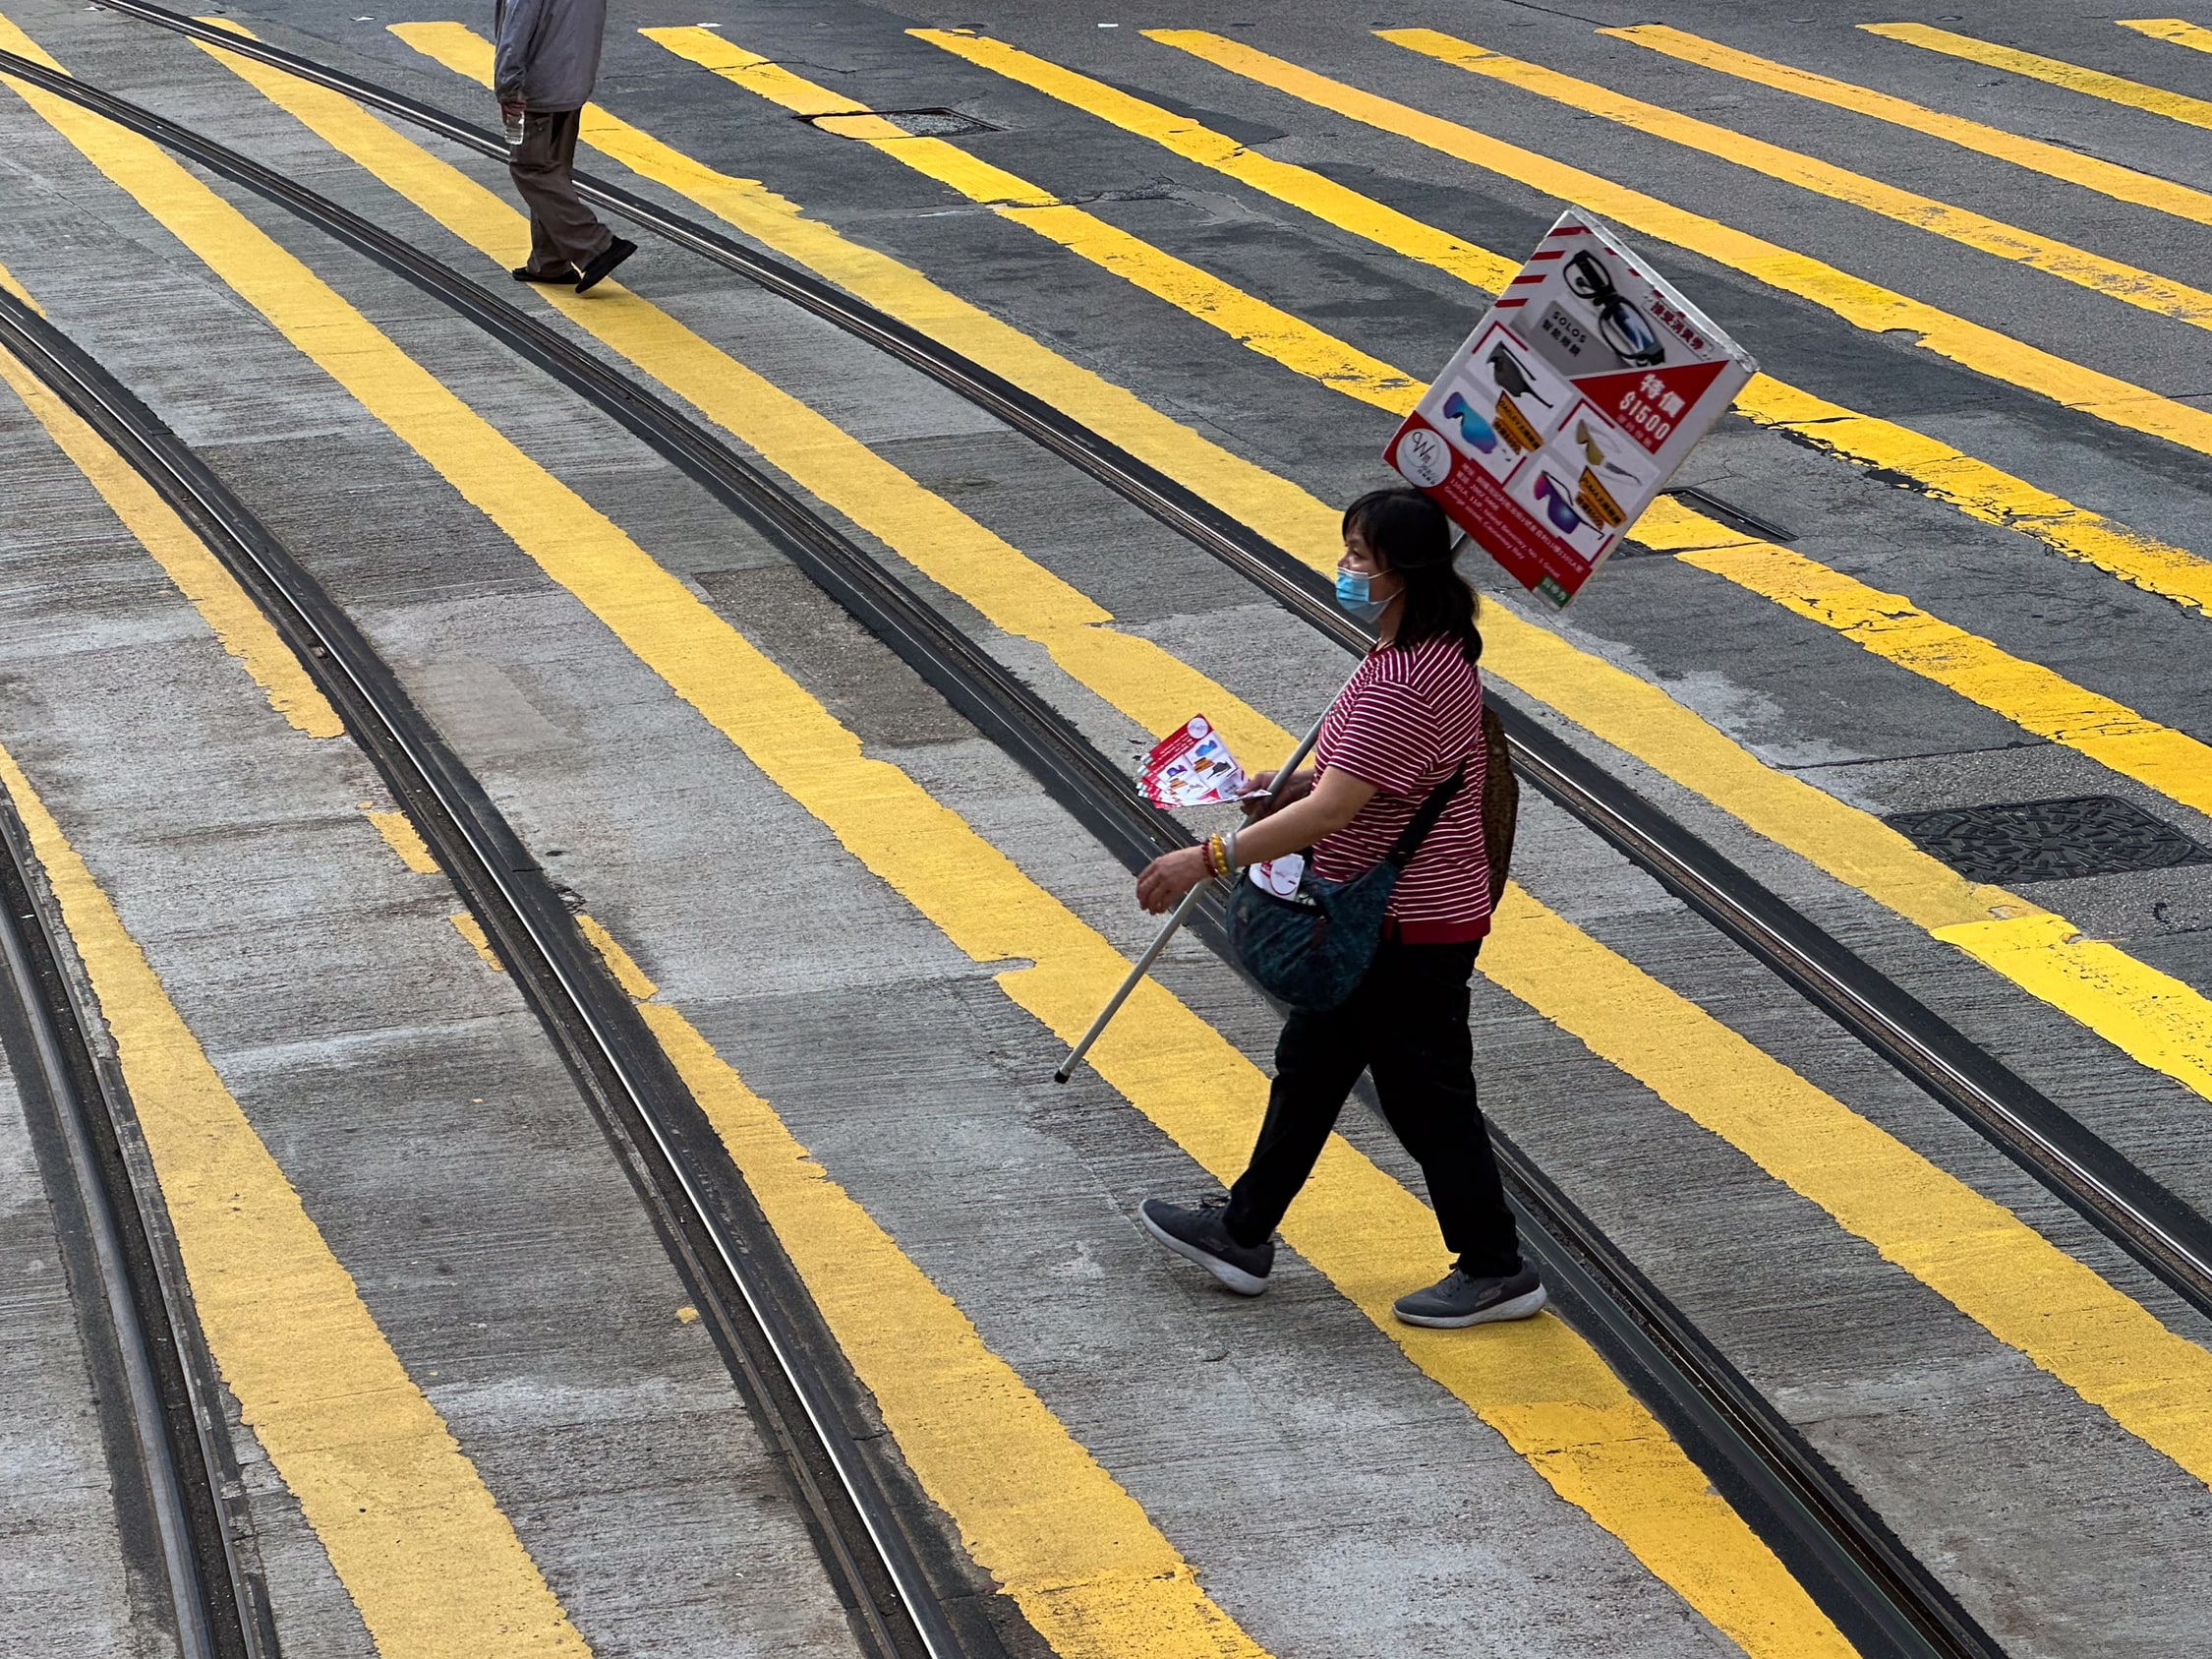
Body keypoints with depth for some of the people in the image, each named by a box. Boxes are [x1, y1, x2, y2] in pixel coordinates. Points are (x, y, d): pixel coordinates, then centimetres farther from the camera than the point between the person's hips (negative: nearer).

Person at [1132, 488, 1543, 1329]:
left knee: (1425, 1096, 3)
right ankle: (1243, 1234, 33)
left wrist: (1206, 859, -26)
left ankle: (1496, 1271, 18)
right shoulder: (1432, 650, 5)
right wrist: (1296, 784, 8)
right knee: (1310, 1065, 20)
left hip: (1409, 929, -11)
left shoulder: (1405, 682, -28)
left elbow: (1330, 812, -30)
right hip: (1384, 919, 11)